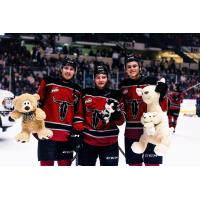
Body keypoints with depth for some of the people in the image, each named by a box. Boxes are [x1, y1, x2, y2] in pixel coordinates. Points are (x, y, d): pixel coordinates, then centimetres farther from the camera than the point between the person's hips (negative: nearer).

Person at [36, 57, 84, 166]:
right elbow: (37, 102, 4)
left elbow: (79, 113, 11)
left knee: (65, 165, 11)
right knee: (46, 165, 1)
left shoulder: (76, 90, 11)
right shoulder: (48, 82, 2)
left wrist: (78, 131, 3)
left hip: (67, 136, 3)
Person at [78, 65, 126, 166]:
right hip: (88, 141, 2)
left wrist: (117, 112, -22)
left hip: (109, 142, -1)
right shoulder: (86, 94, 2)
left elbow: (120, 121, -2)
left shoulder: (115, 96, -2)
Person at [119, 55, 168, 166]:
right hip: (131, 133, 4)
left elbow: (163, 108, -8)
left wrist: (162, 95, -25)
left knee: (152, 164, 0)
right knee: (134, 164, 14)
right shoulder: (123, 85, 6)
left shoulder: (151, 82, -6)